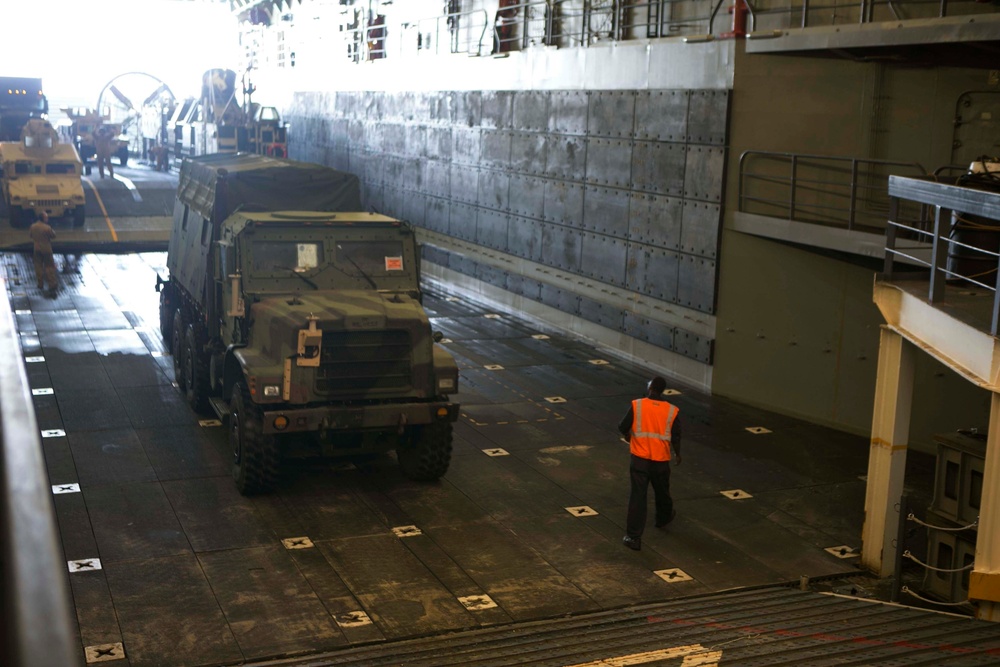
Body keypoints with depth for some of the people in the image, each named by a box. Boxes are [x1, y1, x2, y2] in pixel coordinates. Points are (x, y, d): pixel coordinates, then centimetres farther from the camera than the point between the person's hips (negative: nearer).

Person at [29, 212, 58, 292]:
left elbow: (30, 235, 9)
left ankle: (40, 284, 16)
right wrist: (53, 231, 7)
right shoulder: (47, 228, -21)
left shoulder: (33, 227, -5)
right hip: (46, 249, -4)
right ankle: (52, 284, 4)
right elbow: (53, 236, -9)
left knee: (38, 266, 13)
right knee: (49, 266, 4)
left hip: (37, 249, 4)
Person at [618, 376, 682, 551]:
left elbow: (623, 427, -7)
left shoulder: (637, 405, -11)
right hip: (661, 460, 2)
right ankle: (664, 517, 52)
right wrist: (677, 454, 14)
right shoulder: (672, 411, -7)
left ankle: (633, 536, -4)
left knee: (637, 496, 0)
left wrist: (629, 436, 16)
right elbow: (676, 437, -5)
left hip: (639, 459, -2)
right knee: (662, 491, 26)